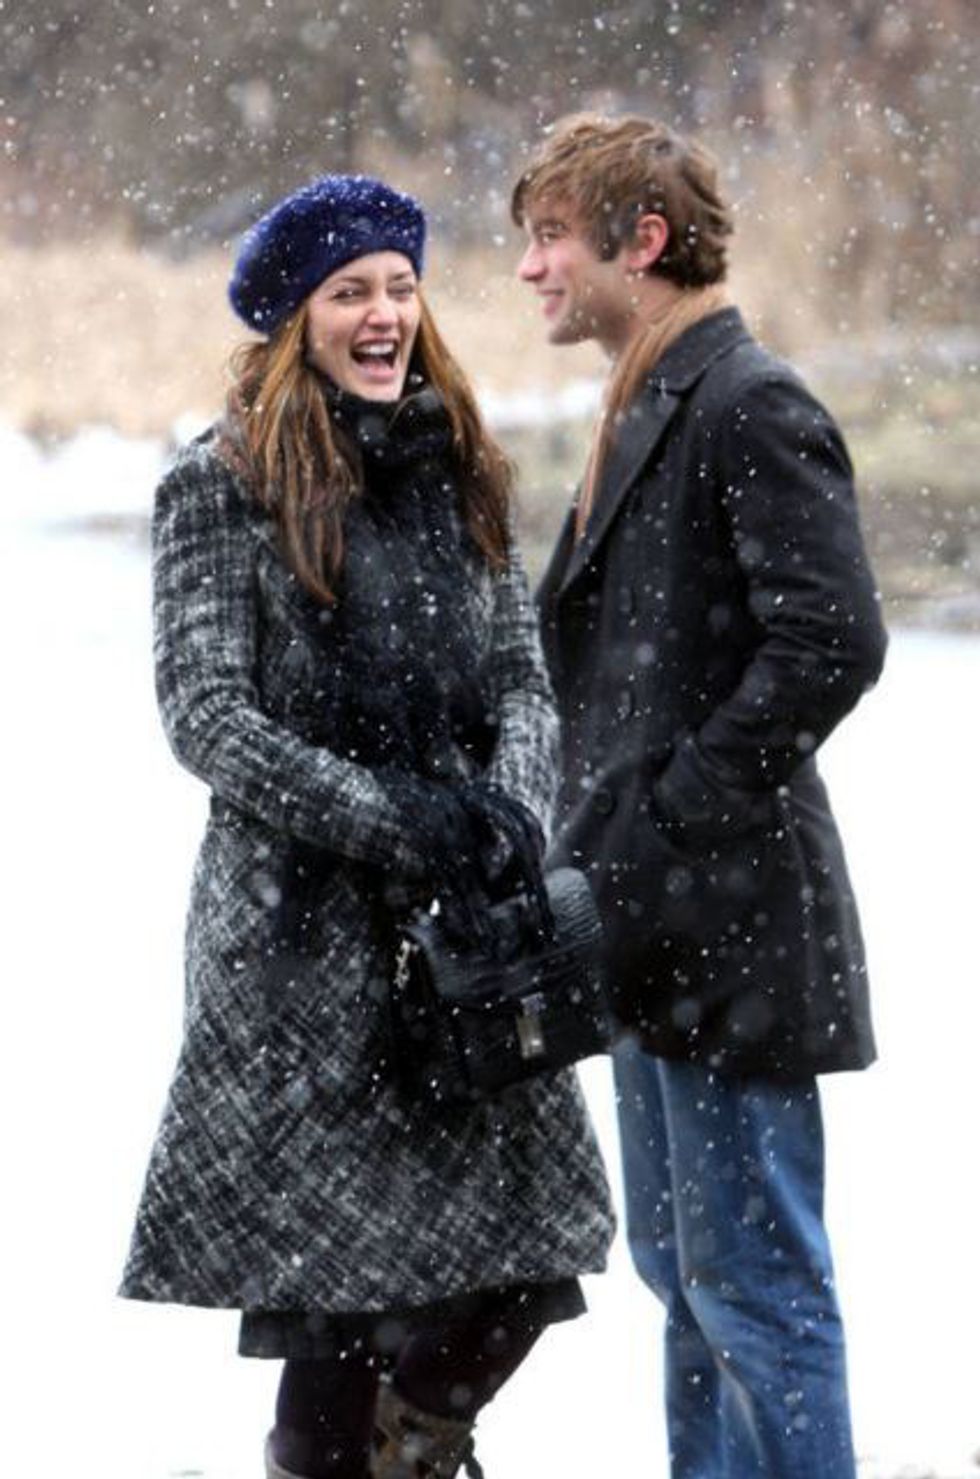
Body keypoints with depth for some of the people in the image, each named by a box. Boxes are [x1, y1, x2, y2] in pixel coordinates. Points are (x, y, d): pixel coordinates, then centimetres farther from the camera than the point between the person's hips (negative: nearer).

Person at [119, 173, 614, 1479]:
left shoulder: (458, 470, 13)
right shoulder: (220, 484, -3)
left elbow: (523, 680, 11)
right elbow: (205, 718, -10)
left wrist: (511, 810, -10)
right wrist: (394, 820, -17)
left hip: (464, 916, 5)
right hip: (304, 921, -5)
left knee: (528, 1246, 0)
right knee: (336, 1274, -5)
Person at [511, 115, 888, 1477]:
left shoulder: (752, 407, -14)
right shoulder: (647, 410, 16)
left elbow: (831, 645, -22)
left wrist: (667, 831, -19)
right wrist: (603, 846, 12)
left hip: (732, 922, -10)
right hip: (654, 928, 10)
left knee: (755, 1283, -4)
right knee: (681, 1267, 17)